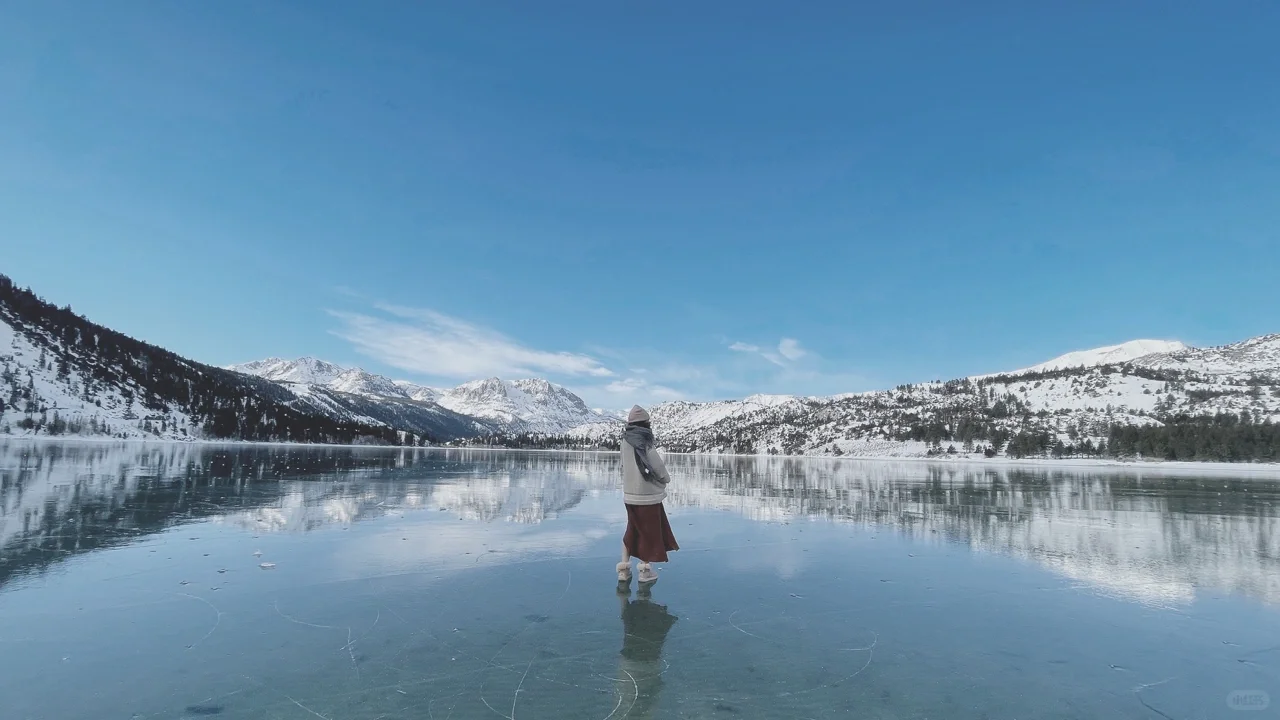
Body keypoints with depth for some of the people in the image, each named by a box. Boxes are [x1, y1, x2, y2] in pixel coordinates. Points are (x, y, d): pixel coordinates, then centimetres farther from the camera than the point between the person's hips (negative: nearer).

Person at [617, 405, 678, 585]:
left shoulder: (626, 442, -2)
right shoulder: (645, 445, -18)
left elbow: (627, 467, 5)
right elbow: (660, 470, -14)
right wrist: (666, 479, 8)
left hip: (630, 495, 6)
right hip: (648, 496, -6)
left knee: (632, 531, 19)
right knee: (650, 532, 10)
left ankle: (624, 569, 23)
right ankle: (645, 571, 19)